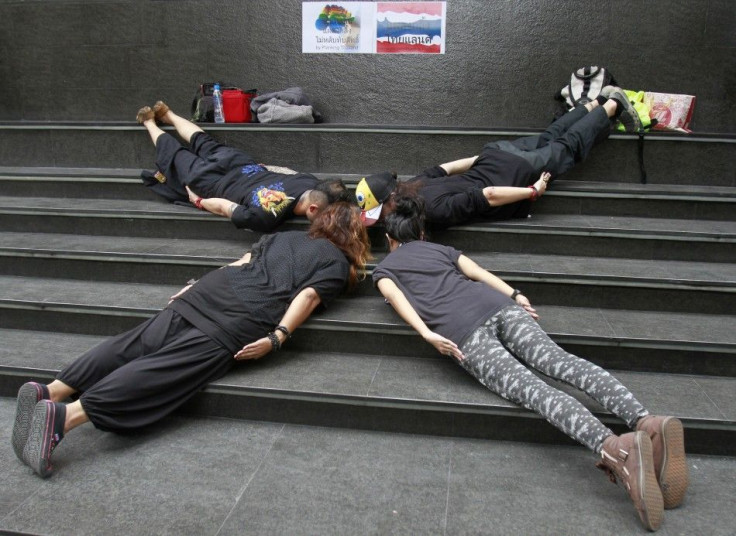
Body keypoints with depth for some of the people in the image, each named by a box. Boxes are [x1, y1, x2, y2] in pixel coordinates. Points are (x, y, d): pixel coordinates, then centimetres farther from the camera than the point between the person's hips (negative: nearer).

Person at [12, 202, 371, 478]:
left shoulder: (287, 236, 33)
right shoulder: (339, 264, 14)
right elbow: (308, 295, -4)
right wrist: (277, 337, -13)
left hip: (213, 289, 6)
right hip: (241, 320, -6)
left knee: (136, 344, 0)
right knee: (167, 369, -17)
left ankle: (48, 391, -13)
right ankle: (64, 416, -30)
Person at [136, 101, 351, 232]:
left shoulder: (314, 183, -29)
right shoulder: (267, 216, -47)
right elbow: (223, 205, -29)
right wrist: (198, 201, -10)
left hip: (246, 167, 4)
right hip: (214, 182, -4)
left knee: (207, 145, 36)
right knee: (177, 156, 28)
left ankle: (167, 114, 59)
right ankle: (149, 122, 55)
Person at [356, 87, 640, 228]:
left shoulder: (434, 211, -39)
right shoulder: (410, 187, -14)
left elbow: (488, 195, -37)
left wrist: (533, 191, -23)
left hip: (512, 172, -6)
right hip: (496, 157, 6)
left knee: (568, 146, 21)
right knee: (547, 140, 31)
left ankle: (612, 105, 41)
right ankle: (597, 103, 50)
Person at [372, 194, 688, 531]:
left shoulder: (383, 268, 27)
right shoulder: (440, 248, 36)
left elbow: (397, 298, 6)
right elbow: (478, 272, 20)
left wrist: (427, 335, -7)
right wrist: (514, 296, 11)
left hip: (462, 329, -4)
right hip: (497, 305, 5)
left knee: (531, 388, -22)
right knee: (562, 362, -15)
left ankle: (614, 449, -46)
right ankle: (645, 422, -38)